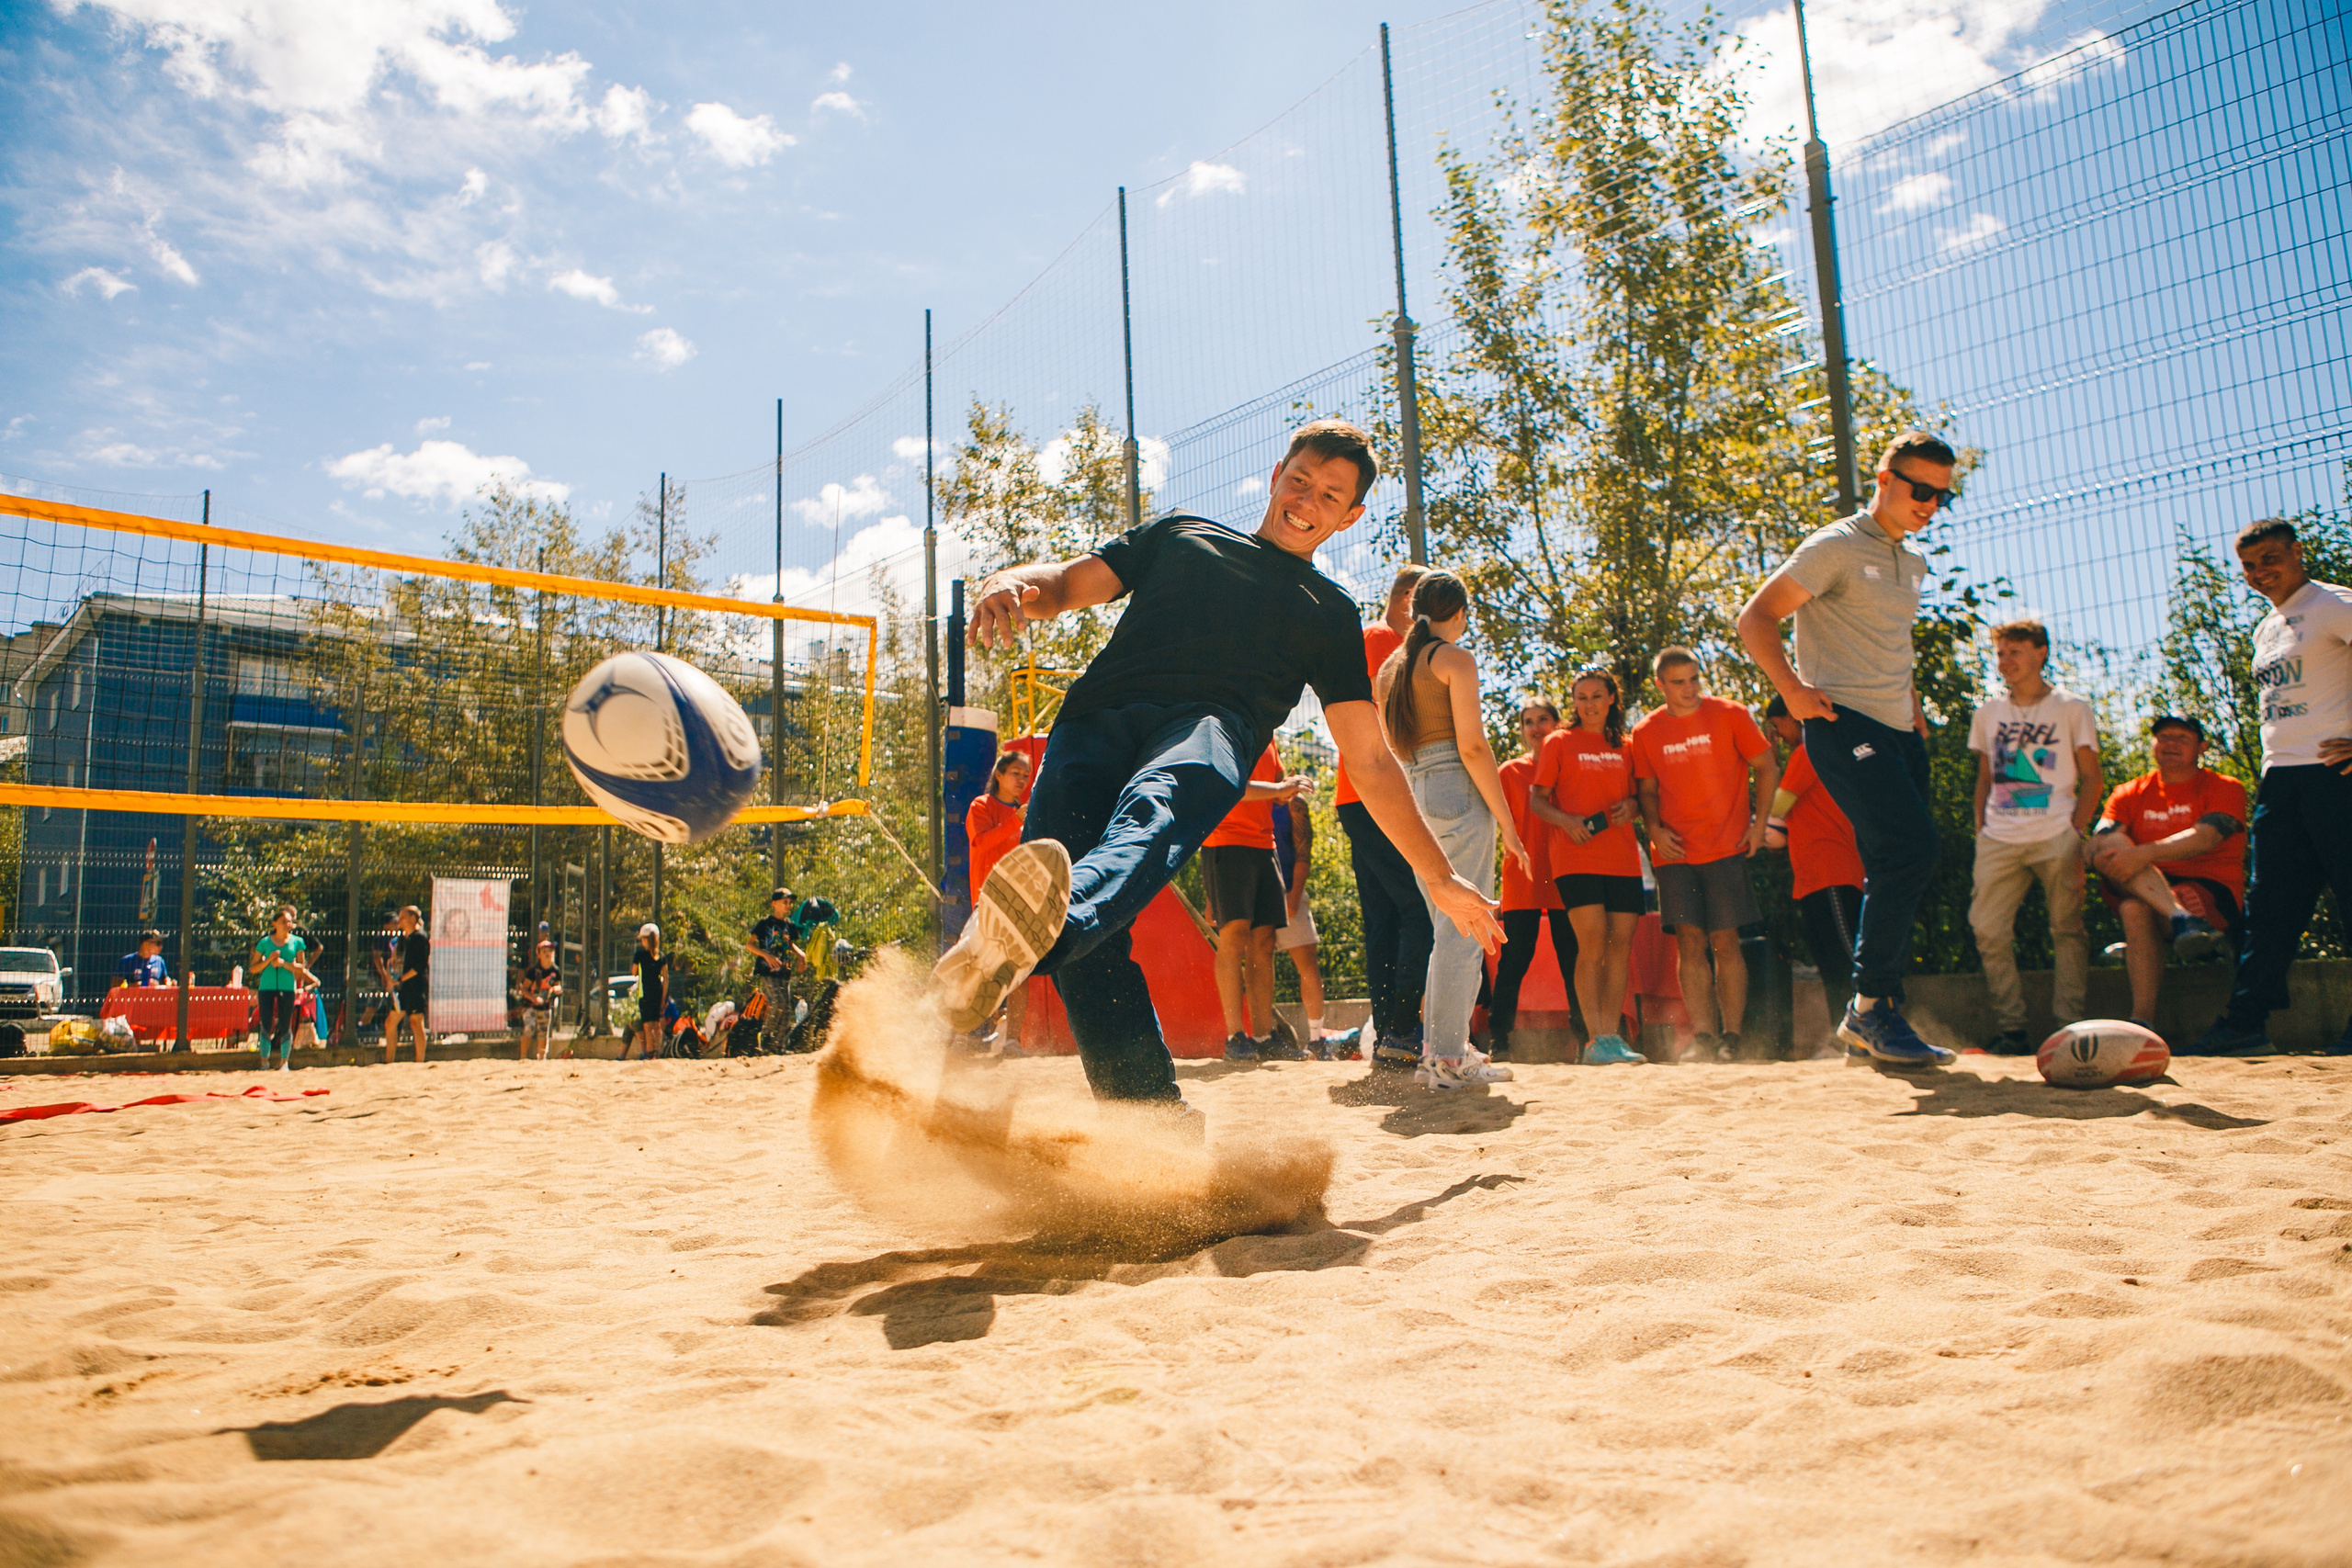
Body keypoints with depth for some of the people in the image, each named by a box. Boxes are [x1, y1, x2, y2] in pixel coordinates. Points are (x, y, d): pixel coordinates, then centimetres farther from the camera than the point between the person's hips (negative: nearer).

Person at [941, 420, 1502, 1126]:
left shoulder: (1330, 613, 30)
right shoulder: (1182, 533, 34)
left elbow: (1370, 760, 27)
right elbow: (1068, 582, 25)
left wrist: (1439, 877, 20)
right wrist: (1015, 585, -1)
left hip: (1211, 728, -2)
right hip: (1099, 715, 2)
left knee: (1154, 810, -39)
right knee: (1067, 878, -26)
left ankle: (1036, 935, -70)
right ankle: (1155, 1112, -23)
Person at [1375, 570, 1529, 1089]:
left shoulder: (1391, 666, 18)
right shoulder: (1455, 658, -4)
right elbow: (1472, 747, -12)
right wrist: (1507, 823, -10)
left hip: (1409, 795, 8)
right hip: (1457, 793, -8)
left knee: (1448, 932, 16)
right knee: (1464, 931, -6)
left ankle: (1437, 1047, 18)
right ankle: (1449, 1057, -8)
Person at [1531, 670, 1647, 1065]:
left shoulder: (1624, 748, 18)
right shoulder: (1559, 742, 7)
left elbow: (1637, 798, 23)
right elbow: (1536, 799, 4)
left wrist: (1632, 806, -1)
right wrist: (1565, 820, -14)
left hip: (1623, 858, 4)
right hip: (1575, 858, -4)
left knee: (1621, 943, -1)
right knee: (1592, 943, -14)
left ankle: (1612, 1036, 5)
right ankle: (1595, 1039, -12)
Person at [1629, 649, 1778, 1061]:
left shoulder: (1730, 715, 1)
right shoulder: (1645, 733, 6)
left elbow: (1766, 768, 6)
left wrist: (1759, 822, -3)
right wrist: (1654, 829, -3)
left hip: (1726, 848, -2)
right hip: (1674, 852, 2)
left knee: (1725, 943, -3)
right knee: (1690, 943, -4)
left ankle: (1732, 1037, 4)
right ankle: (1703, 1037, -2)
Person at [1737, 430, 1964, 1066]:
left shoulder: (1912, 564, 21)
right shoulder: (1836, 547, -5)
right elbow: (1756, 616, -9)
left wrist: (1911, 702, 20)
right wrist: (1792, 689, -19)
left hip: (1898, 730, 9)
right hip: (1845, 724, -9)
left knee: (1898, 870, 6)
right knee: (1910, 848, -21)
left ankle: (1867, 1021, 13)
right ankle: (1871, 1005, -12)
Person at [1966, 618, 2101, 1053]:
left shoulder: (2072, 709, 8)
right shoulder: (1987, 714, 17)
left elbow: (2091, 778, 7)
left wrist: (2077, 830, -6)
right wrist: (1979, 831, 9)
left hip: (2055, 837, -3)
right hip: (1999, 838, 3)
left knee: (2067, 929, -3)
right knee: (1988, 929, -8)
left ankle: (2069, 1028, 1)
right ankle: (2010, 1028, -2)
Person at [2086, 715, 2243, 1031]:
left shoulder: (2225, 788, 5)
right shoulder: (2128, 793, 17)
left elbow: (2204, 838, -18)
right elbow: (2098, 844, -1)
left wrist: (2144, 855, -35)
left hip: (2211, 891, -4)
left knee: (2135, 908, -38)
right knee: (2112, 843, -30)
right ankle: (2181, 919, -51)